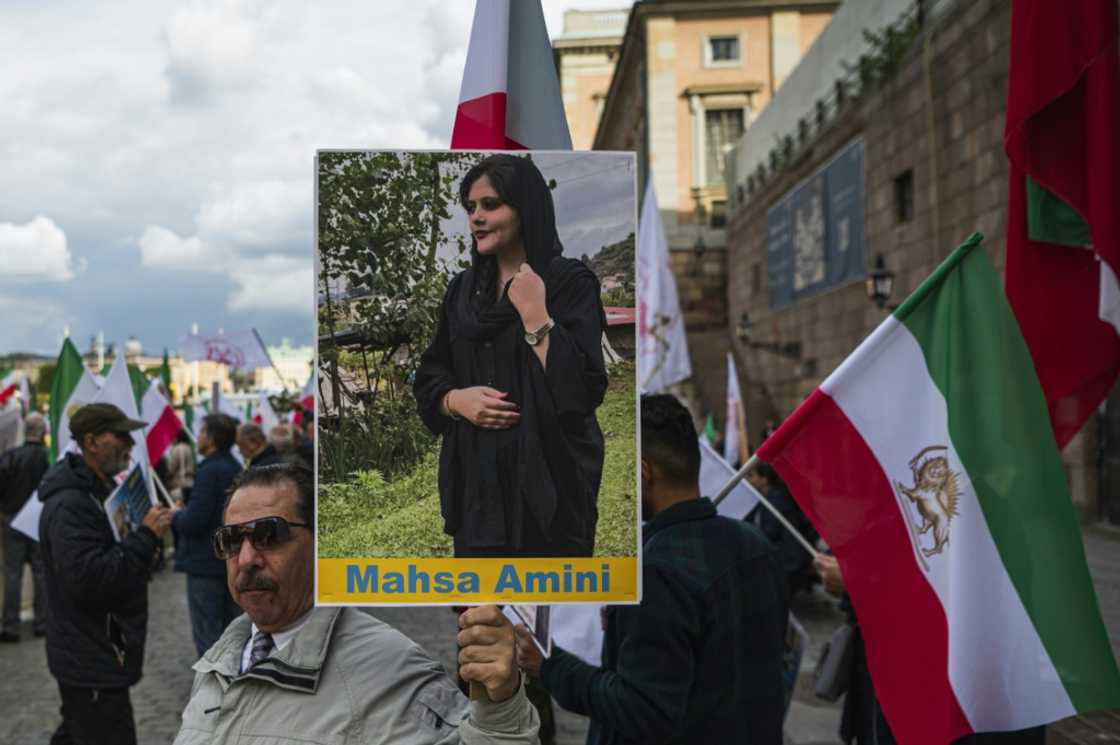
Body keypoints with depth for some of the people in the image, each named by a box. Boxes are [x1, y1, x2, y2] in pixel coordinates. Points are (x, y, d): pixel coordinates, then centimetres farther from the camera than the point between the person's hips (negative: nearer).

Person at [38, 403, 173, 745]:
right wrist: (147, 535, -26)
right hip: (93, 664, -11)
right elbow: (90, 579, -30)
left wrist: (149, 531, 9)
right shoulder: (69, 504, -21)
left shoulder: (100, 489, 14)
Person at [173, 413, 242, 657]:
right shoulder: (238, 470, 10)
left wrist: (176, 516, -1)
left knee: (206, 634, -2)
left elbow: (194, 522, -22)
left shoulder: (209, 471, -18)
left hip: (206, 564, -9)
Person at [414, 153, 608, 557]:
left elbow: (584, 389, -16)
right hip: (476, 477, 5)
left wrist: (535, 315, -19)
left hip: (547, 479, -5)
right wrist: (457, 400, -7)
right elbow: (429, 378, 13)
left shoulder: (571, 282, -6)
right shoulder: (463, 288, 11)